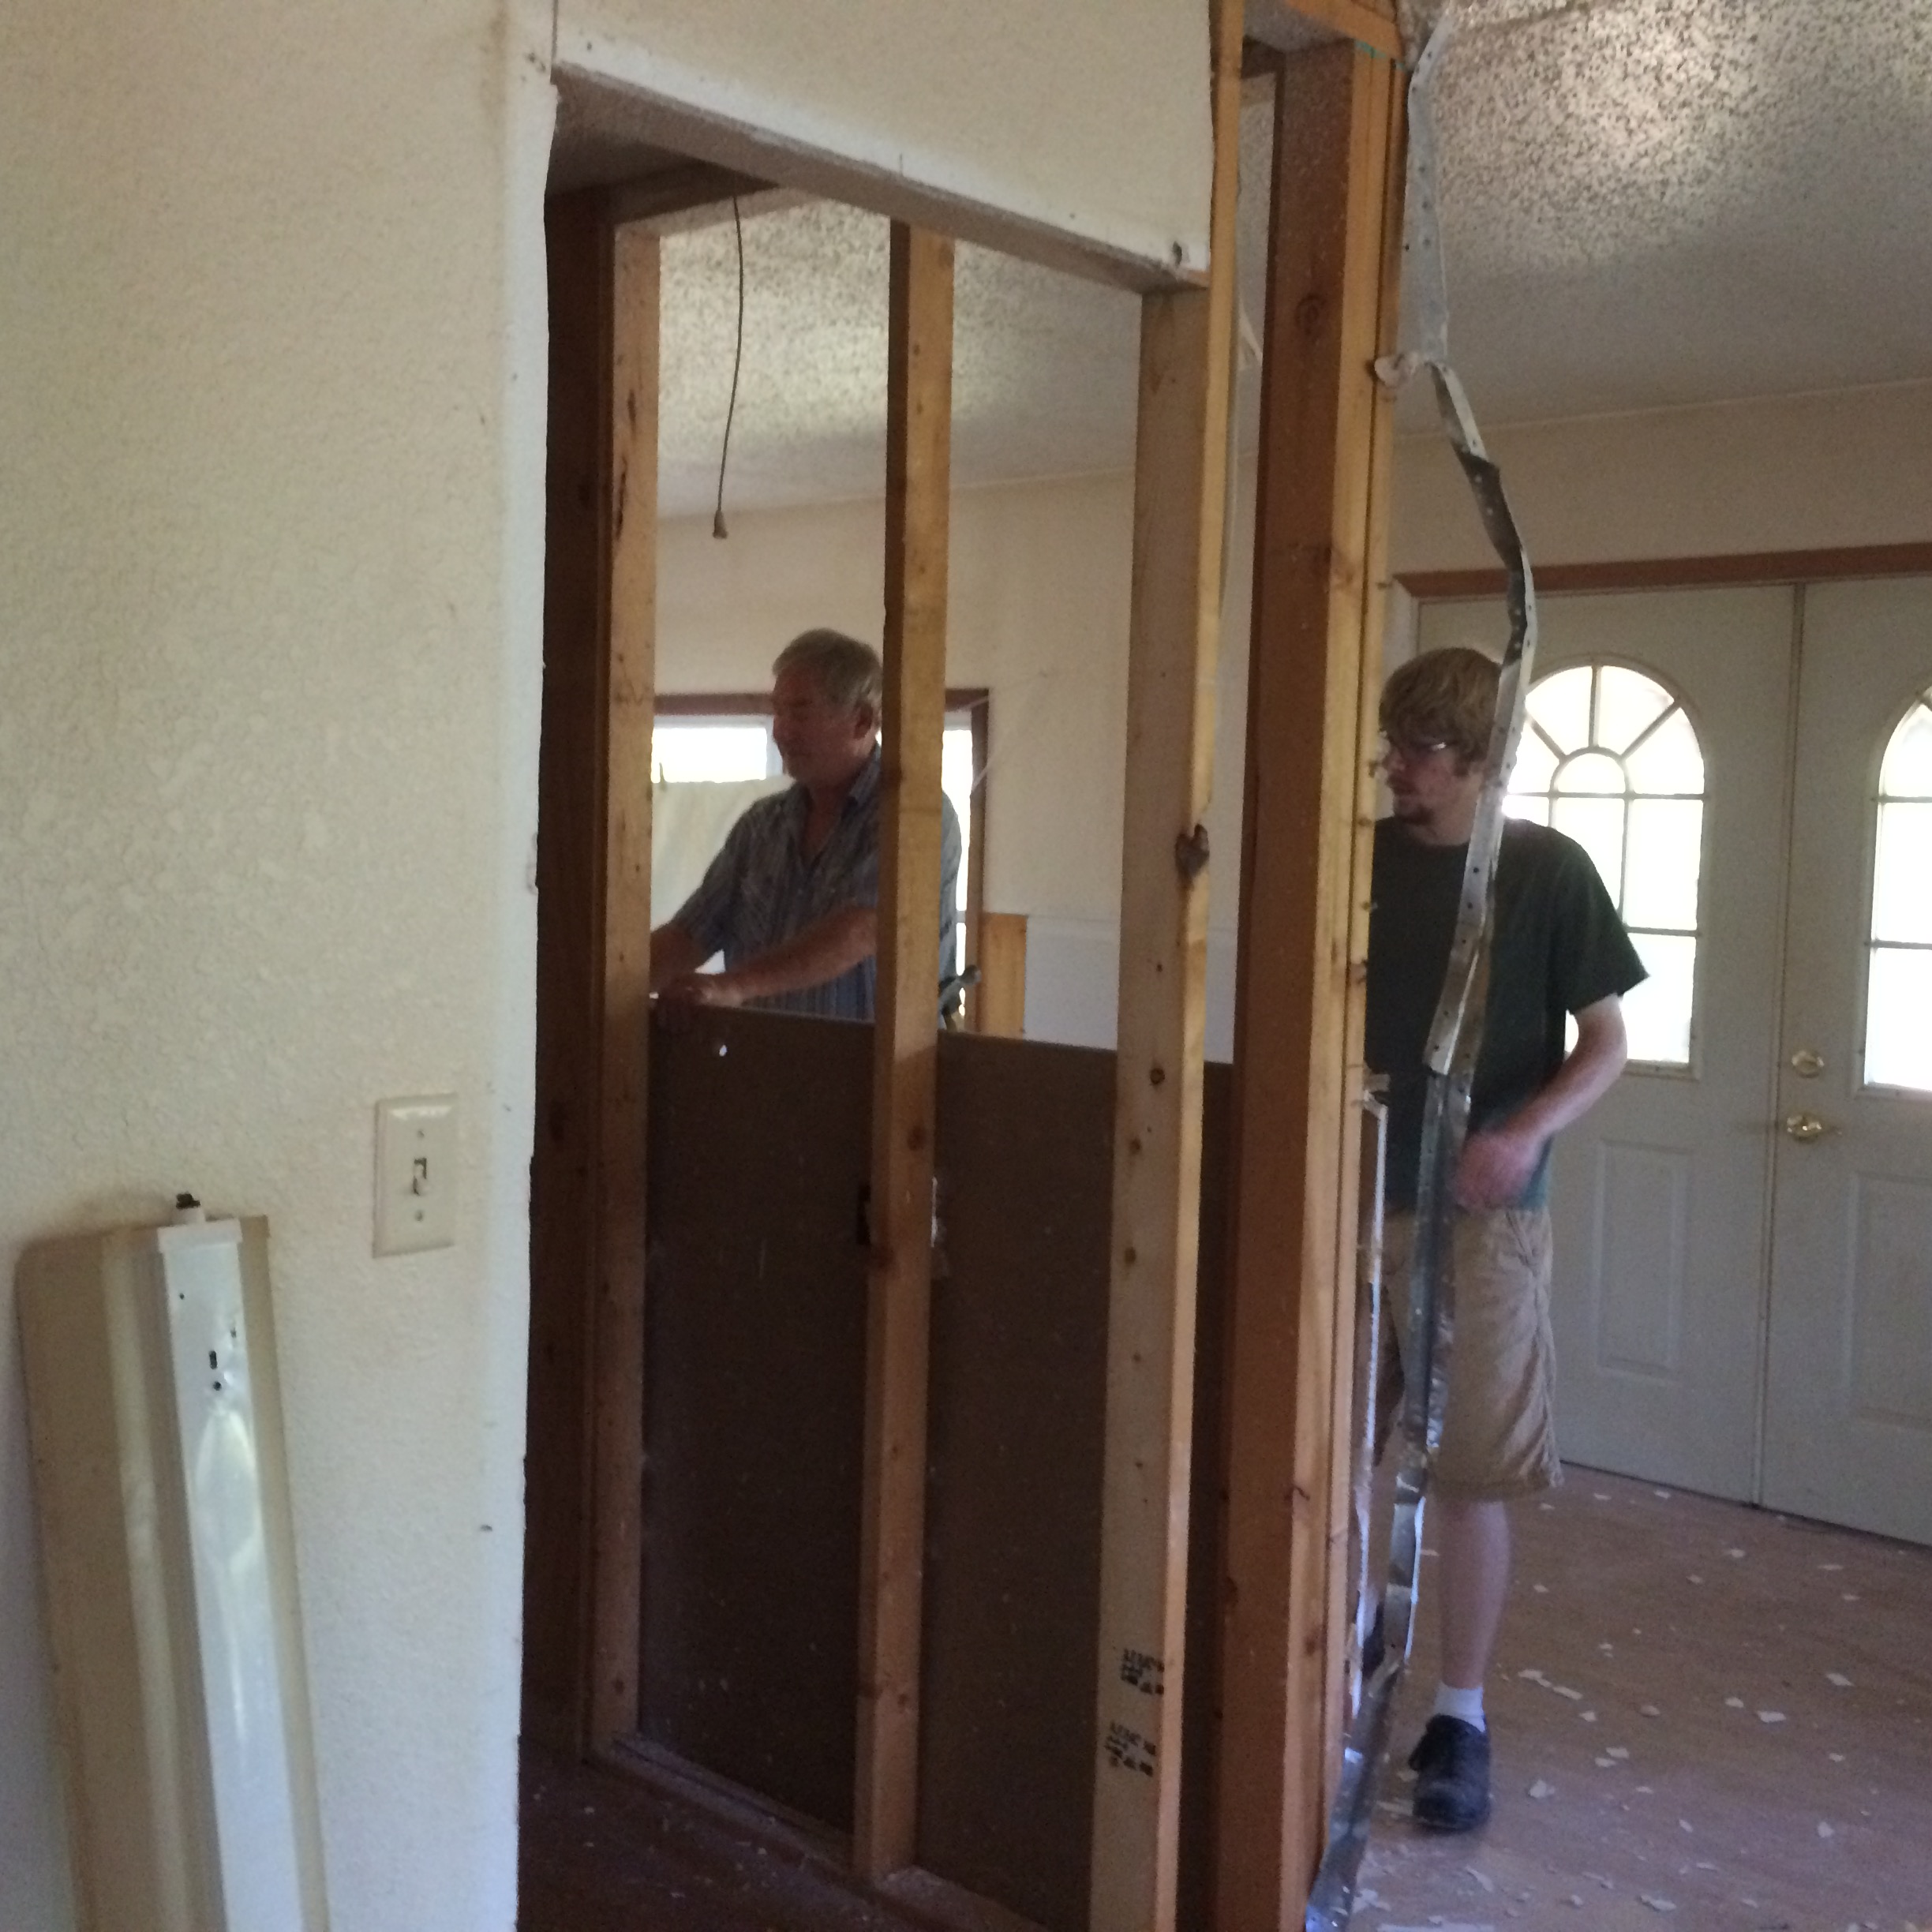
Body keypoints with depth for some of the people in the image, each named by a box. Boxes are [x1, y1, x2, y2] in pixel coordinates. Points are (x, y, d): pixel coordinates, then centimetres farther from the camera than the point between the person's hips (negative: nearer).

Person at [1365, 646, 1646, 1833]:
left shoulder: (1548, 871, -6)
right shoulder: (1367, 856, 3)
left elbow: (1607, 1045, -4)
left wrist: (1528, 1134, -22)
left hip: (1483, 1214, -3)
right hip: (1357, 1193, 3)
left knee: (1472, 1473, 2)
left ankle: (1463, 1719, 14)